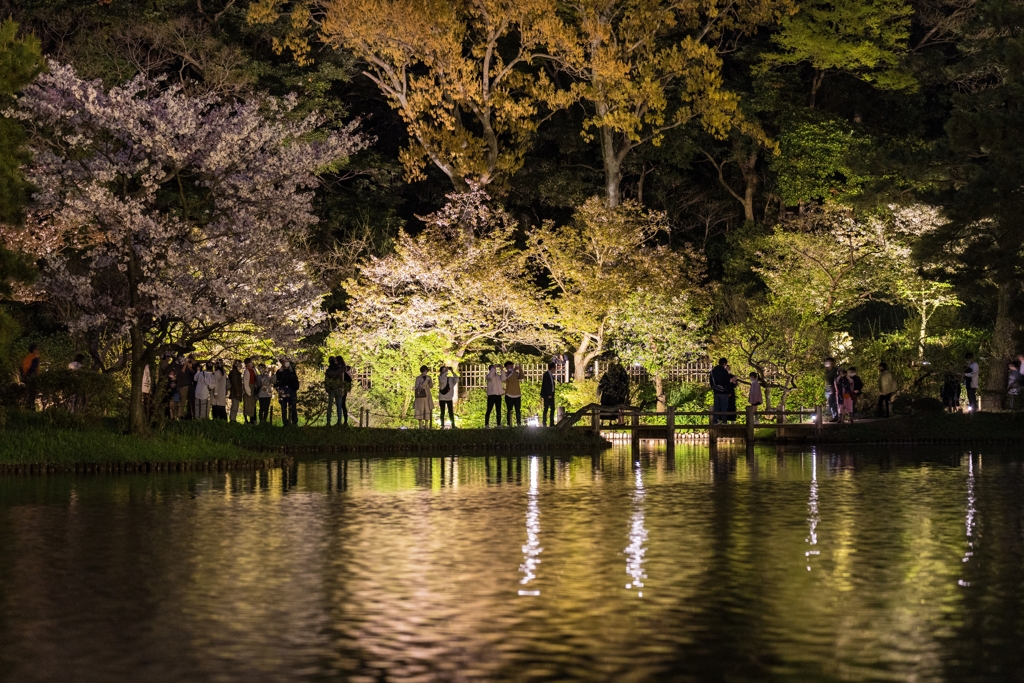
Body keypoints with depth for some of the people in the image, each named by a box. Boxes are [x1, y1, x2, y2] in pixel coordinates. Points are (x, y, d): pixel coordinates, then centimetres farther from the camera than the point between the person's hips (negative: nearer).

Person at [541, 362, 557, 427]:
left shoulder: (552, 375, 11)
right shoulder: (546, 375, -12)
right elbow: (545, 385, -15)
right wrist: (548, 395, -17)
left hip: (551, 394, 8)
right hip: (547, 395, -8)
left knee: (552, 409, 7)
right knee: (546, 409, -3)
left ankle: (552, 423, 11)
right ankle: (544, 423, 3)